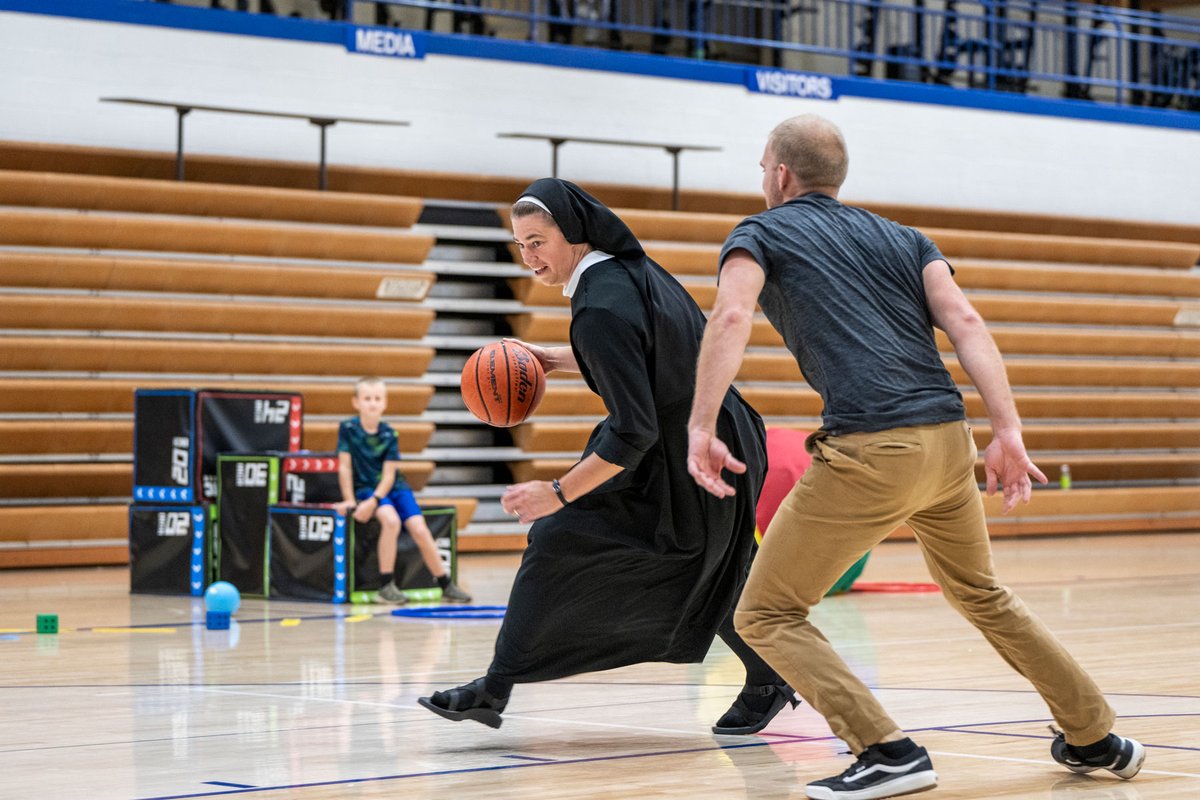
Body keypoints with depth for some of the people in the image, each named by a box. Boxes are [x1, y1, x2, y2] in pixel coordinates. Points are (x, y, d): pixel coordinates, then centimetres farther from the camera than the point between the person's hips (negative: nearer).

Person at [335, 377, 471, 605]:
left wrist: (373, 501, -23)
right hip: (365, 488, -2)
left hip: (393, 487, 2)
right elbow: (344, 466, -6)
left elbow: (389, 474, -9)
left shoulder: (388, 434, -4)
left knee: (419, 529, -17)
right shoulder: (348, 428, -6)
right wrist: (350, 500, -13)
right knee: (391, 520, -32)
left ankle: (446, 585, -4)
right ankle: (387, 585, -25)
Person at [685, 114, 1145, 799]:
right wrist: (1008, 432, 1)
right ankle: (1095, 738, 34)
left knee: (766, 616, 4)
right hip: (948, 440, 6)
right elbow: (965, 321, 7)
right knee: (982, 594, 29)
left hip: (868, 452, -6)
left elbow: (731, 317, -11)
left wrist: (701, 427, -14)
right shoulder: (901, 238, 23)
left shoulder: (761, 234, 10)